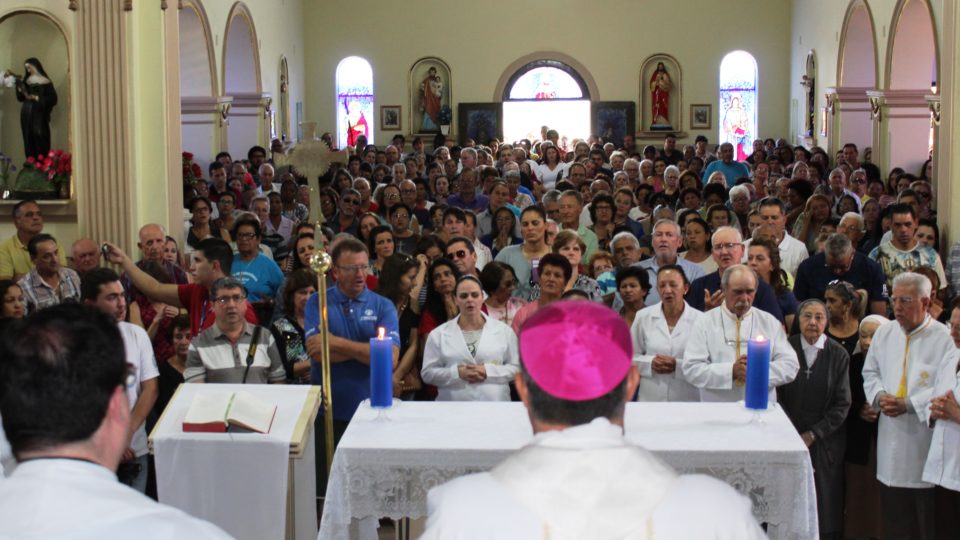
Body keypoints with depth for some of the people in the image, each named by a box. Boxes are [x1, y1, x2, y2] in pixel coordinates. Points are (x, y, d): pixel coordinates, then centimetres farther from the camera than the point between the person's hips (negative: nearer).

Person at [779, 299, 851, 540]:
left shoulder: (838, 355, 0)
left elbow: (842, 403, 0)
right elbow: (776, 395, 2)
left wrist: (813, 434, -6)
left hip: (824, 442, 0)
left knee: (824, 504, 0)